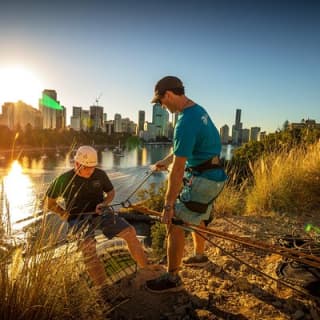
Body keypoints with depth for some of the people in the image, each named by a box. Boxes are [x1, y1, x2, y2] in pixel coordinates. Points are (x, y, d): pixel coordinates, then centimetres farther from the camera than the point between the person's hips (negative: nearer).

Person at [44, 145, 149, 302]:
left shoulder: (100, 174, -1)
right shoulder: (64, 179, -6)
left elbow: (111, 191, 16)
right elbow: (49, 202, 6)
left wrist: (104, 204, -5)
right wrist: (64, 214, -7)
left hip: (100, 214, 3)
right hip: (78, 219, -2)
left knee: (129, 231, -18)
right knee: (87, 244, -35)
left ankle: (146, 268, -3)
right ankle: (103, 287, -26)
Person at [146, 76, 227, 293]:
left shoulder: (186, 122, -25)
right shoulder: (198, 109, 6)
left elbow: (178, 170, -25)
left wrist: (168, 205, -20)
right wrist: (168, 159, 23)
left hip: (203, 180, -10)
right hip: (213, 175, 10)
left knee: (174, 222, -5)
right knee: (197, 217, 26)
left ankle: (172, 278, 6)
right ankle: (199, 256, 47)